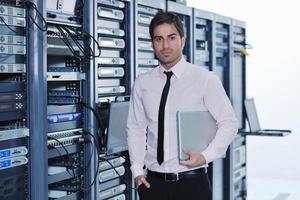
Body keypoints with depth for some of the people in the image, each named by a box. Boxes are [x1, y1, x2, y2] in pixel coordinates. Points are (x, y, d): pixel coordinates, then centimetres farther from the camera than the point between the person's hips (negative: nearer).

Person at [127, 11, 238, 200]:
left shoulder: (205, 79, -5)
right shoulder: (142, 83, 4)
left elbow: (229, 123, -2)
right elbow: (135, 128, 9)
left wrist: (206, 156, -13)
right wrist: (137, 170, 0)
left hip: (192, 182, -2)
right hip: (152, 182, 3)